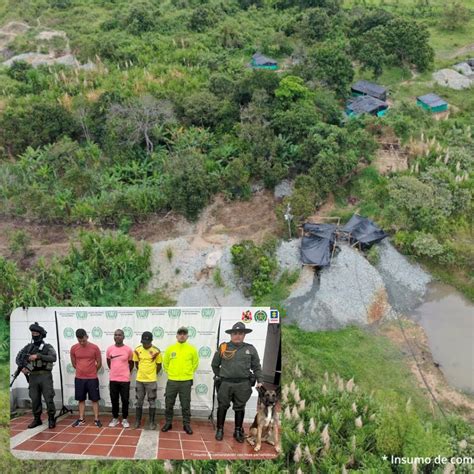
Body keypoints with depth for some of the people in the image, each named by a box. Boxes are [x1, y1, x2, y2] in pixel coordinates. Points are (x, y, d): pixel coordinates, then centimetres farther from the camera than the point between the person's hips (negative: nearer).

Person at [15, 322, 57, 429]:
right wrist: (22, 367, -8)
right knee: (35, 399, 9)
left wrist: (38, 356, -23)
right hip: (33, 376, 4)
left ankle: (51, 419, 9)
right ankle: (37, 419, 22)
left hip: (45, 376, -4)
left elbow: (53, 358, -18)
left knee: (49, 398, -3)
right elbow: (18, 358, 10)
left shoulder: (48, 347, -2)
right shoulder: (28, 347, 10)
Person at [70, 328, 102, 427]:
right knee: (81, 399, 11)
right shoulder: (74, 348, -3)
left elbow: (99, 363, 2)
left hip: (92, 378, -2)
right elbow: (74, 363, 10)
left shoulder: (95, 348, -9)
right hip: (79, 378, 2)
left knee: (94, 399, 4)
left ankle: (96, 419, 10)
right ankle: (81, 419, 21)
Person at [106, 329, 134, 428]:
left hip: (125, 379, -2)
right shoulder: (109, 349, -1)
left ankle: (125, 419, 18)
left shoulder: (128, 349, -6)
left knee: (125, 400, 4)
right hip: (113, 379, 2)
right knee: (114, 400, 10)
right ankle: (115, 419, 24)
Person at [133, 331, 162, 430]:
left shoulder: (156, 351, -11)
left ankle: (152, 422, 13)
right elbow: (136, 364, 11)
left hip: (151, 380, -3)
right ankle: (138, 421, 22)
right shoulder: (137, 350, -3)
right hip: (139, 380, 3)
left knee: (152, 402, 4)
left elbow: (159, 366, 0)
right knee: (139, 401, 11)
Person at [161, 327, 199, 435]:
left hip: (186, 381, -1)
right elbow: (165, 363, 12)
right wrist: (170, 372, 10)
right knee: (169, 404, 9)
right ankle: (168, 423, 23)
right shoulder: (170, 348, -1)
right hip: (172, 381, 1)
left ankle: (186, 425, 18)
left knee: (186, 405, 6)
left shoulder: (192, 349, -2)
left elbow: (195, 363, 11)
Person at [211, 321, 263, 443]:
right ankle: (220, 430, 23)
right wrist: (220, 376, 13)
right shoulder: (223, 347, 1)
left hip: (243, 384, 1)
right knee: (222, 407, 8)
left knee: (240, 408, 10)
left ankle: (238, 431, 24)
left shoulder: (250, 349, 3)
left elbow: (257, 367, 8)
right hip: (225, 383, 0)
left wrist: (260, 381, 2)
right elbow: (214, 364, 13)